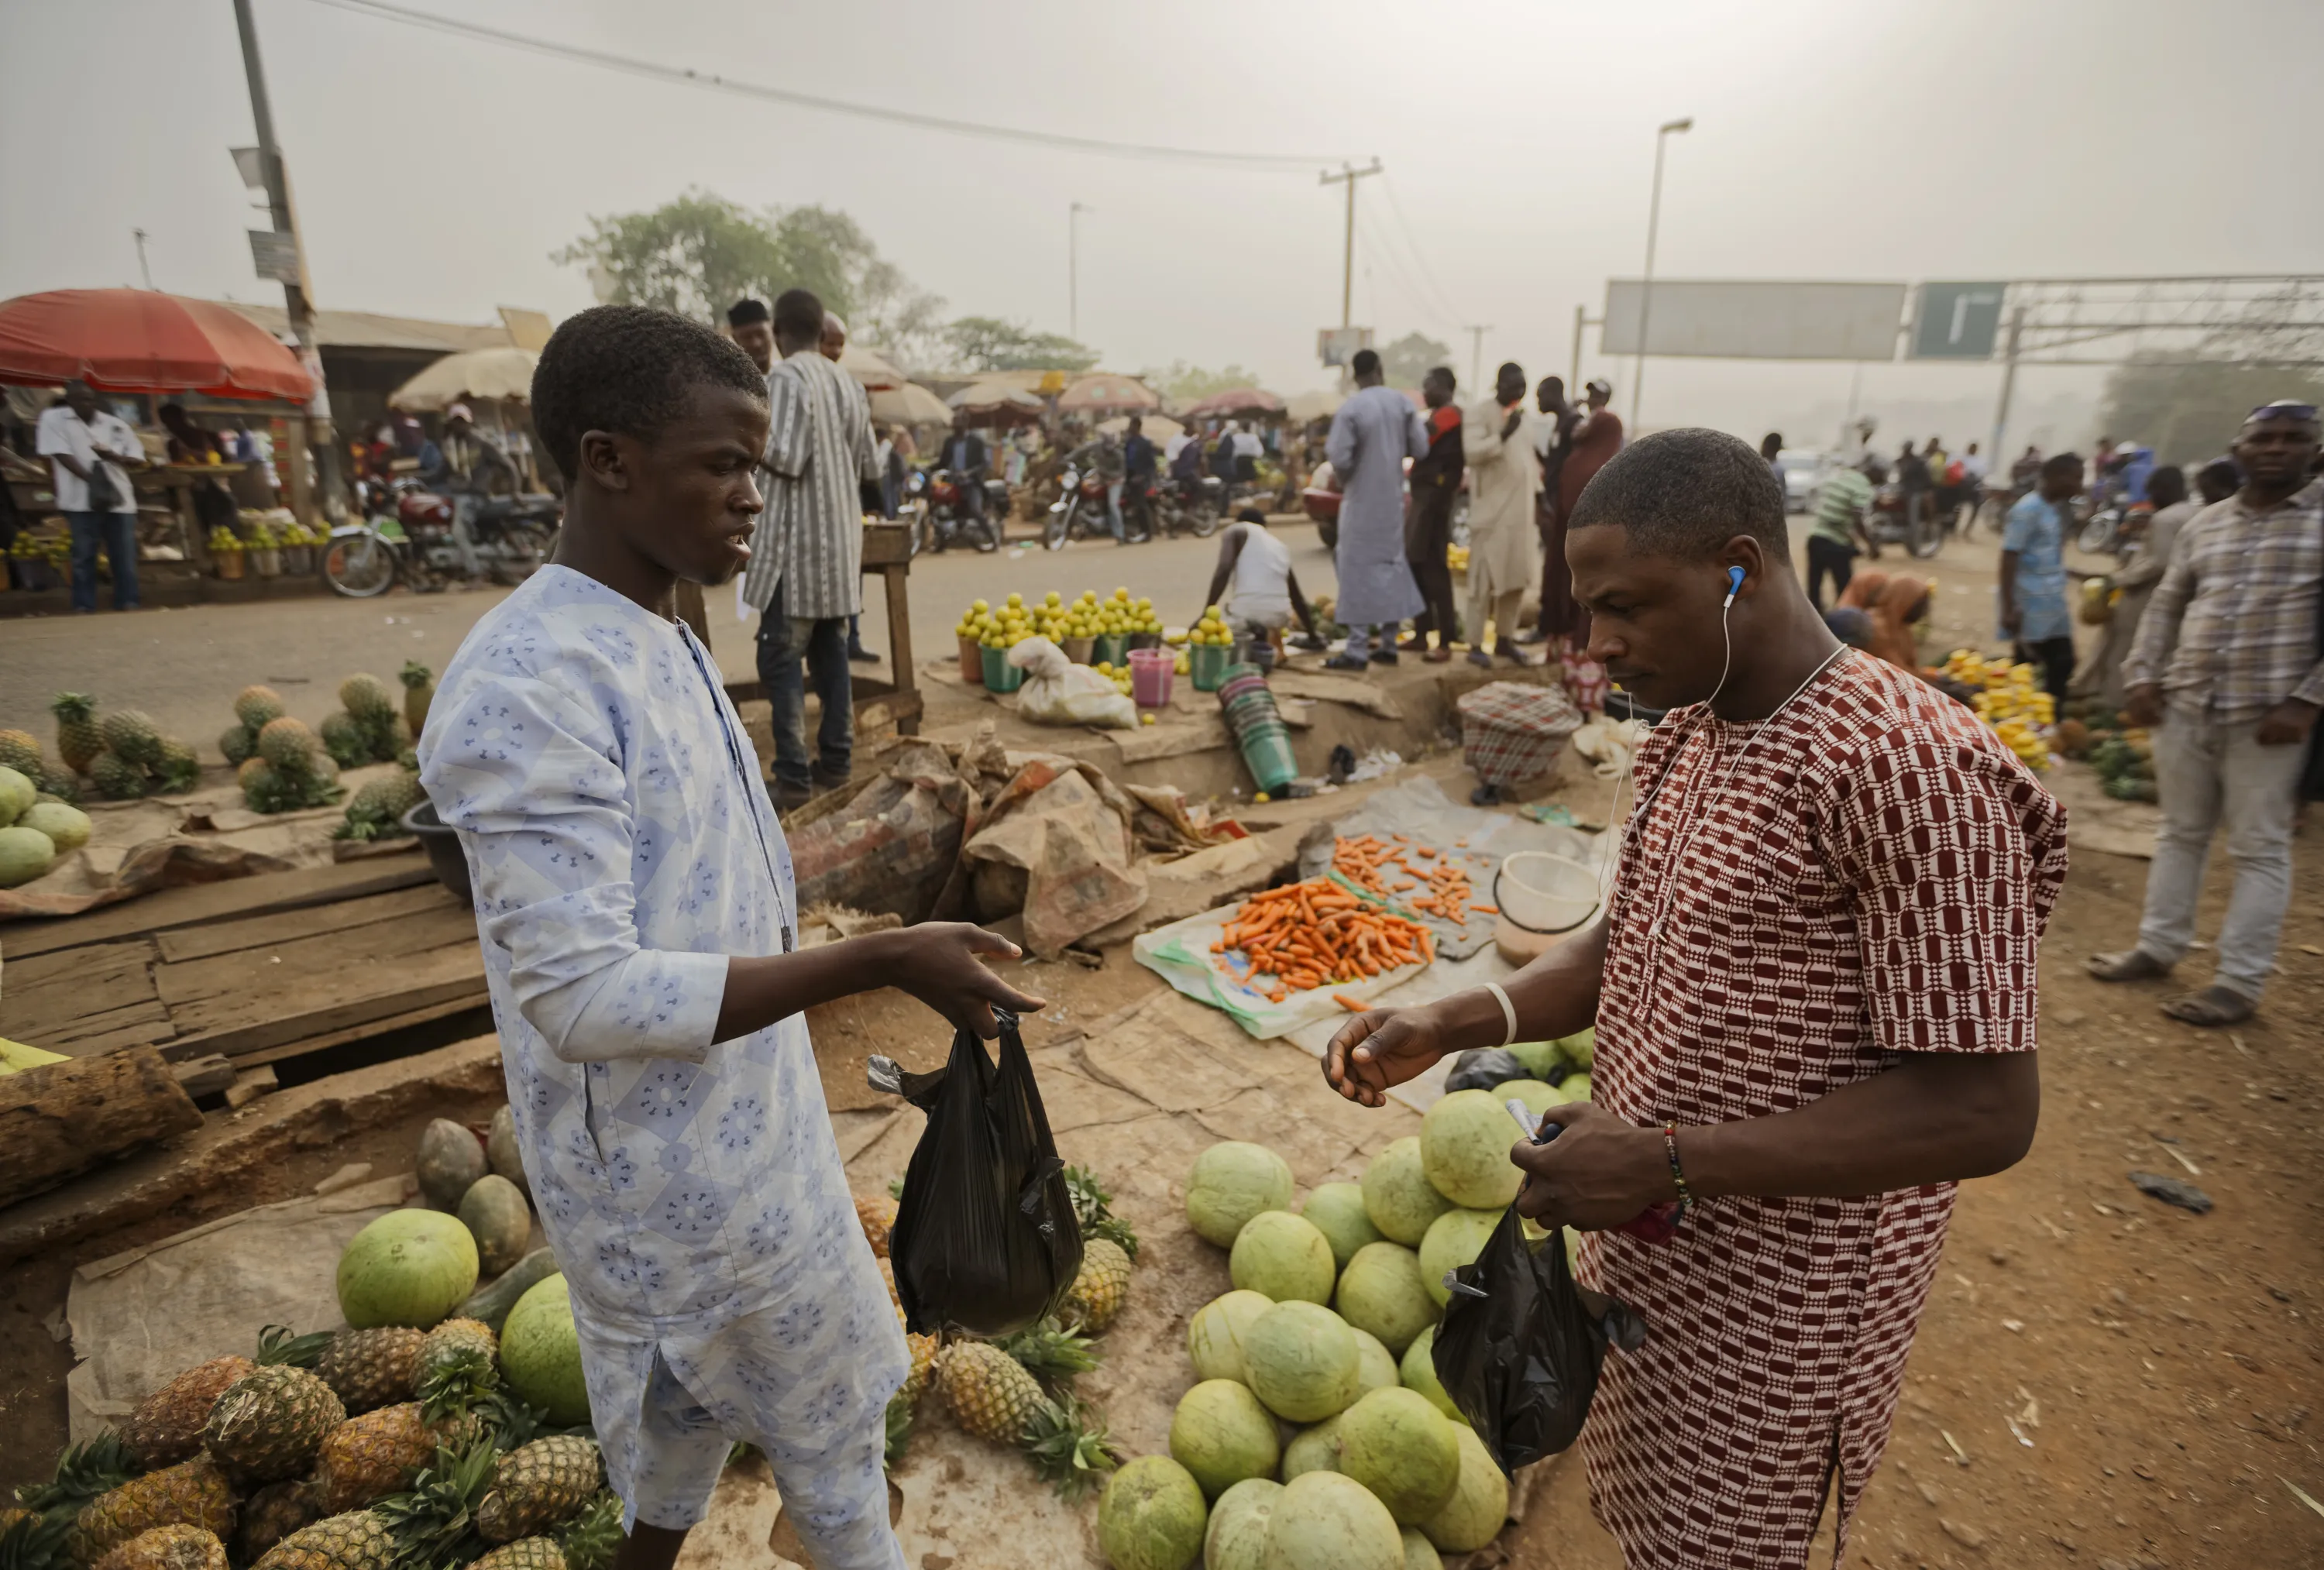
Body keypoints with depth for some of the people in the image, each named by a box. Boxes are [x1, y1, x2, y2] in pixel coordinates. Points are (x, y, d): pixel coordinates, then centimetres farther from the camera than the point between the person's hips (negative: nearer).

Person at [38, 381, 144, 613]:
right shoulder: (53, 418, 4)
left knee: (125, 555, 3)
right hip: (81, 499, -2)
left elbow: (139, 460, 13)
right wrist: (90, 478, -21)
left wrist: (113, 456, -8)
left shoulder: (116, 423, 12)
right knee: (84, 555, 0)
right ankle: (84, 606, 5)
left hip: (120, 499, 2)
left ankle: (128, 603, 10)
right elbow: (60, 453, -8)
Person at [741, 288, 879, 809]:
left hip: (797, 537, -7)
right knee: (831, 652, 12)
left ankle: (793, 776, -6)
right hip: (841, 536, 7)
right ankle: (836, 761, 17)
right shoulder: (845, 381, 12)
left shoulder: (784, 378, -10)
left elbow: (785, 458, -17)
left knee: (782, 657, -4)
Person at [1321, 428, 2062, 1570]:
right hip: (1644, 1247, 7)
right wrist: (1450, 1025, -5)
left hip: (1778, 1305, -7)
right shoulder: (1686, 736, 2)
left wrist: (1670, 1163, -26)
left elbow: (1984, 1111, -24)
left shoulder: (1912, 768, -25)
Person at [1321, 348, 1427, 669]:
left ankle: (1357, 649, -1)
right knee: (1390, 562, 14)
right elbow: (1420, 449, 0)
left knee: (1359, 567, -1)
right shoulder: (1402, 402, -2)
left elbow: (1339, 458, -20)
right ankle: (1388, 644, 19)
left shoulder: (1350, 409, -16)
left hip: (1362, 498, -5)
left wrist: (1343, 480, 1)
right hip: (1393, 496, 5)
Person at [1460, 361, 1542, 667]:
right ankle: (1476, 645, -1)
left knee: (1517, 577, 7)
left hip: (1521, 509, 7)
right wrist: (1502, 436, -28)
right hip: (1492, 509, -7)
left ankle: (1505, 640, 16)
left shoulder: (1522, 413, 18)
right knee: (1485, 578, -6)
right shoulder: (1479, 411, -5)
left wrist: (1538, 493, 17)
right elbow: (1473, 452, -17)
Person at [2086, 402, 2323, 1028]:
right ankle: (2159, 946, 26)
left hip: (2268, 716, -4)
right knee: (2180, 833, 14)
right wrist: (2142, 675, 1)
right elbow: (2166, 605, 15)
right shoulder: (2203, 525, 10)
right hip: (2186, 705, 4)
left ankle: (2240, 983, 9)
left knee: (2259, 848, 2)